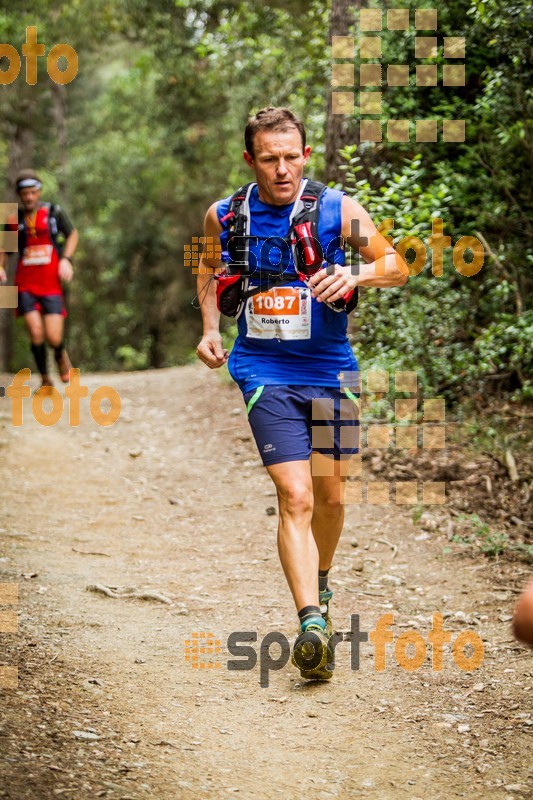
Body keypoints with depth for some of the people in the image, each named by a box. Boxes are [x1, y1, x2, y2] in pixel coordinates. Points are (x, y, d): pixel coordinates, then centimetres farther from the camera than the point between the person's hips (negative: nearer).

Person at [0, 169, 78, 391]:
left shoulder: (54, 212, 1)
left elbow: (72, 234, 15)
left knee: (53, 338, -9)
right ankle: (45, 379, 8)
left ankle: (61, 356, 29)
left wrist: (66, 259, 0)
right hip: (25, 285, 1)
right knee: (36, 333, -13)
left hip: (51, 285, -1)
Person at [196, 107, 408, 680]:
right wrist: (210, 328, 5)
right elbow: (209, 268, 19)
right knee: (295, 497, -15)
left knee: (330, 494, 13)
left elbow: (397, 266, -1)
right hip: (265, 371, -1)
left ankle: (320, 583, 41)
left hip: (330, 369, 1)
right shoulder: (224, 216, -1)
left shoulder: (337, 209, -6)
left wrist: (354, 276, -21)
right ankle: (312, 621, -21)